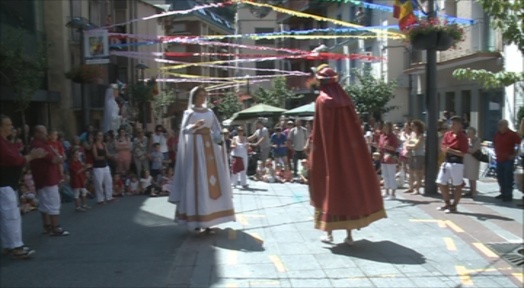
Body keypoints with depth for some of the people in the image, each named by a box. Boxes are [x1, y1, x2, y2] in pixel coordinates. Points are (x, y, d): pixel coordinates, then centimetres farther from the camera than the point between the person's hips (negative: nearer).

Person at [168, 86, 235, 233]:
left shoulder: (209, 112, 14)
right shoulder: (189, 113, 2)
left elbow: (216, 130, 13)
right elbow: (183, 130, -8)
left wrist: (219, 139, -6)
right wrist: (195, 126, -25)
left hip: (210, 147, 5)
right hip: (195, 147, -5)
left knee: (211, 180, 1)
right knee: (197, 182, -7)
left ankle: (207, 220, 7)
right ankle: (196, 219, -2)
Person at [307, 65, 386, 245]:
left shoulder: (322, 101, -9)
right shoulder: (346, 100, 6)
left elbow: (319, 131, -11)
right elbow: (355, 127, 8)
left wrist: (314, 153, -5)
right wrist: (351, 147, 14)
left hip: (328, 152, -4)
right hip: (348, 151, 4)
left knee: (330, 187, 5)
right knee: (350, 185, 8)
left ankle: (329, 233, 10)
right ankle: (349, 234, 11)